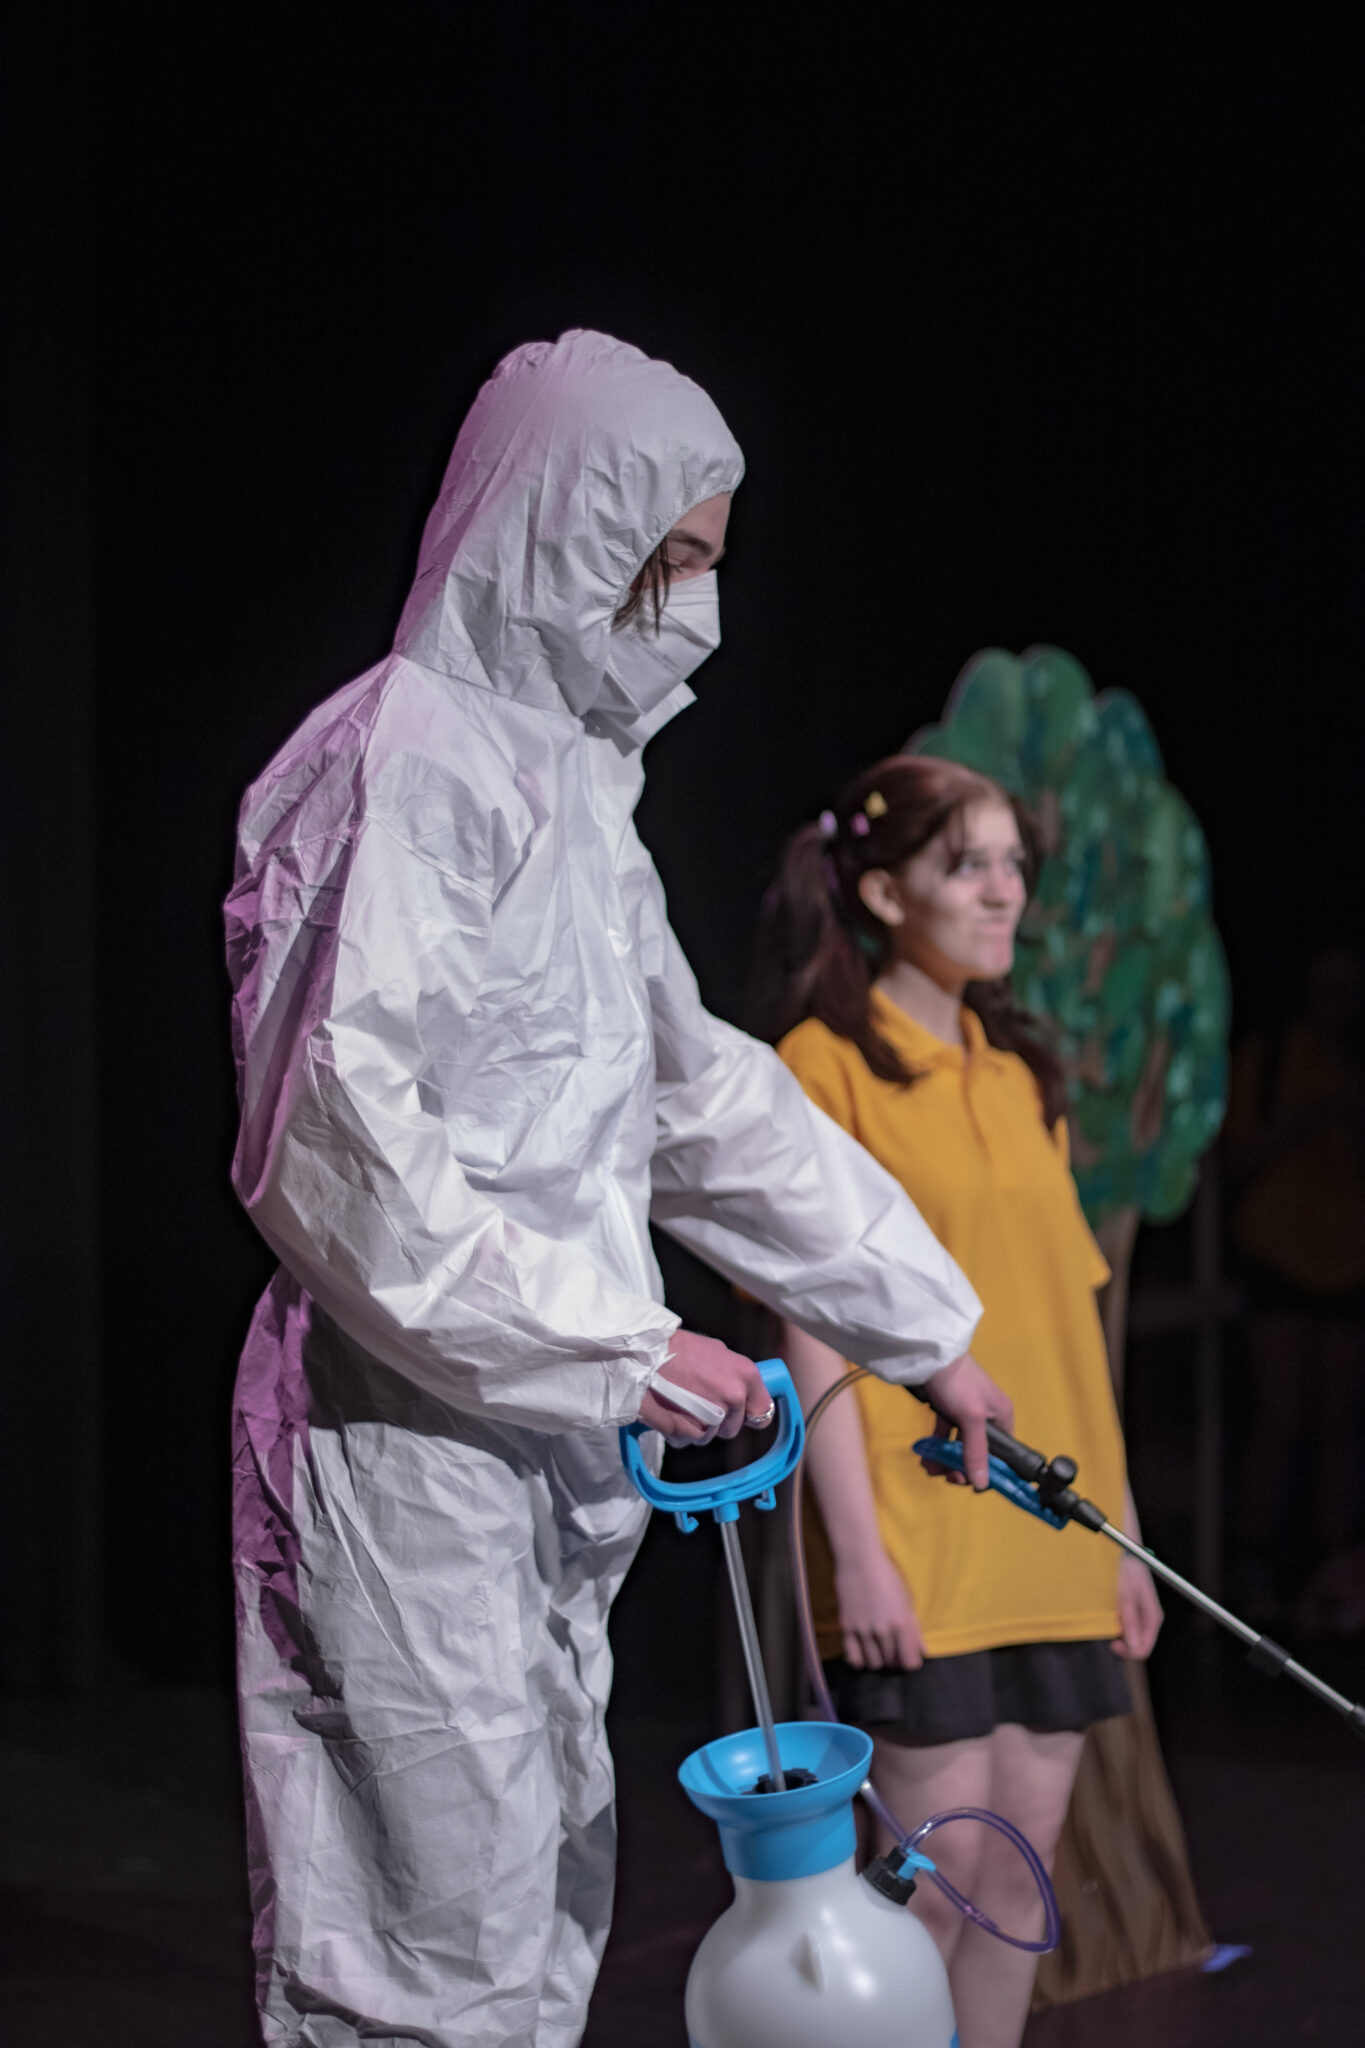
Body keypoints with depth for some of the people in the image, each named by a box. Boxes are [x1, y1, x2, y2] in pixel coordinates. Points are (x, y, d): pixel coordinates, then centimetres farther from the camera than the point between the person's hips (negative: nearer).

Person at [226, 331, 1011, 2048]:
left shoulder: (566, 778, 17)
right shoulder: (407, 764, -13)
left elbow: (699, 1092, 23)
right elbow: (332, 1139, -22)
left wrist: (926, 1325, 23)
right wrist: (613, 1343, -18)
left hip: (538, 1454, 10)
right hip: (411, 1439, -10)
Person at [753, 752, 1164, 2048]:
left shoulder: (1019, 1076, 14)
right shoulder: (828, 1063, -5)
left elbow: (1071, 1321, 16)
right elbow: (815, 1327, -10)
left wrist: (1122, 1533, 12)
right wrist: (857, 1550, -16)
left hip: (1049, 1540, 6)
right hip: (918, 1538, -6)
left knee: (1022, 1859, 7)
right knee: (940, 1865, -7)